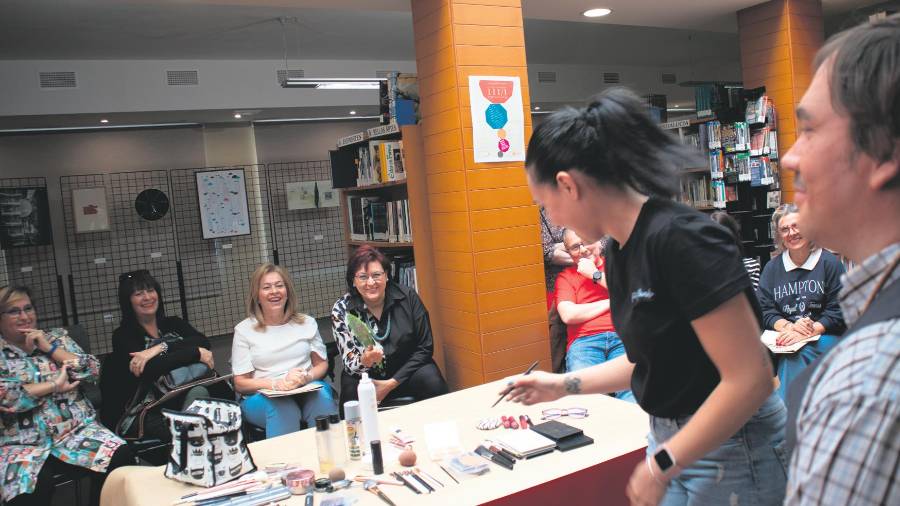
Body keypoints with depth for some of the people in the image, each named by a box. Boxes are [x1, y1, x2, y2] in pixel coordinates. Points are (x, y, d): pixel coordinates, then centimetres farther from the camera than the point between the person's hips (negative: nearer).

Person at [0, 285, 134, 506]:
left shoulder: (56, 337, 15)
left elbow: (93, 370, 3)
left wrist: (50, 348, -2)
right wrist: (55, 384, -7)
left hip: (77, 429, 3)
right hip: (23, 443, -2)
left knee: (121, 458, -24)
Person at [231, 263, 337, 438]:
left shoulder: (307, 323, 14)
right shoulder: (244, 330, 7)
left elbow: (322, 364, 15)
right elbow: (240, 383, 3)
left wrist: (307, 377, -9)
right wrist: (276, 384, -15)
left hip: (308, 390, 2)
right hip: (263, 396, -2)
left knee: (322, 397, -32)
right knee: (281, 405, -35)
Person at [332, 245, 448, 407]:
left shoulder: (408, 297, -8)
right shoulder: (341, 310, -8)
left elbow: (425, 347, -5)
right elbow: (350, 364, -8)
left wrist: (392, 383, -13)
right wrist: (365, 361, -33)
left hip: (407, 372, 1)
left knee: (432, 381, -28)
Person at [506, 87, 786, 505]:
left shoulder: (679, 240, -24)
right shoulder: (619, 251, 2)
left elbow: (751, 377, -24)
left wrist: (660, 465, -19)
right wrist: (563, 385, 14)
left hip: (729, 448, -7)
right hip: (670, 437, 8)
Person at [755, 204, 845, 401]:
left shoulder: (830, 263, 3)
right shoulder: (771, 268, 13)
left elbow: (838, 312, -3)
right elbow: (764, 310, 6)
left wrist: (807, 333, -17)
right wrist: (788, 327, -15)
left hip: (823, 335, -2)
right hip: (785, 335, 2)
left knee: (797, 354, -32)